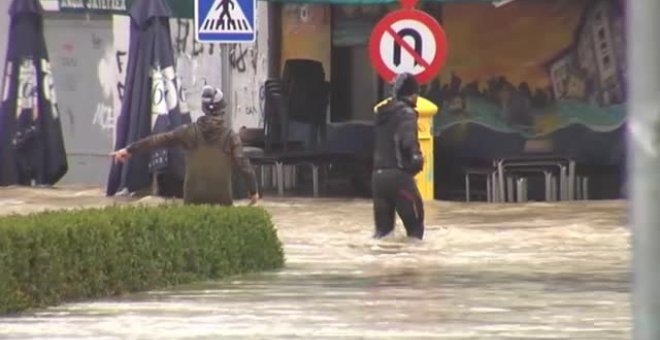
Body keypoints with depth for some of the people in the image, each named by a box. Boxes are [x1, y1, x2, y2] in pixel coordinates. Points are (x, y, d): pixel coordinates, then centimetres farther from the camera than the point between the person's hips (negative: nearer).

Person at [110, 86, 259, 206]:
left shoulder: (190, 131, 0)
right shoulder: (230, 136, -4)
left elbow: (160, 139, 3)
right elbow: (243, 164, -8)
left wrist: (130, 150, 8)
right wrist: (253, 190, 2)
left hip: (194, 198, 2)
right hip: (221, 198, -2)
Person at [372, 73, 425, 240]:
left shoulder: (382, 113, 19)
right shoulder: (406, 113, -5)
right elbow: (408, 138, -25)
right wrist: (416, 156, -37)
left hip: (378, 175, 8)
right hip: (398, 175, -7)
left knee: (383, 229, 10)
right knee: (415, 227, -1)